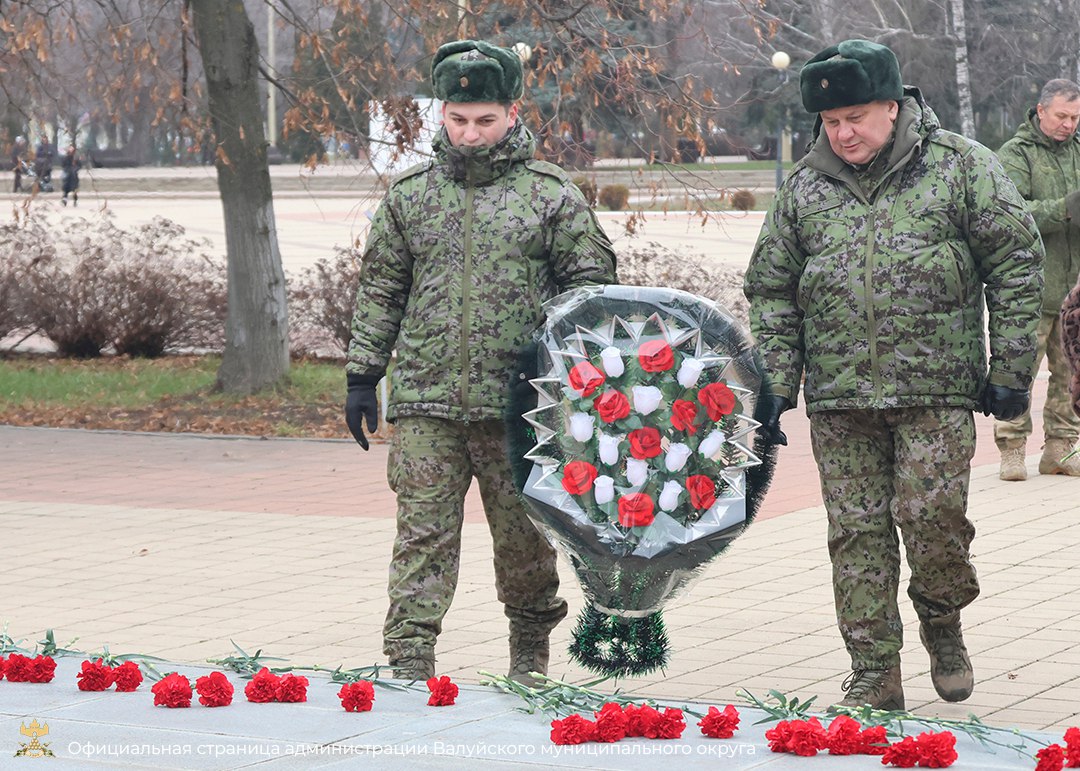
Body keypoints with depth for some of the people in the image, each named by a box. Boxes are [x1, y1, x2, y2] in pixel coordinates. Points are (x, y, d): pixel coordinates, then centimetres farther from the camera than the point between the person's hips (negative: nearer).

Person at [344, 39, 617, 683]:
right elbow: (380, 291, 14)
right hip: (426, 403, 1)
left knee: (523, 534, 9)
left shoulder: (551, 194, 3)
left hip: (518, 405, -1)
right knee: (424, 533, -5)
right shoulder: (410, 196, 10)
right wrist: (363, 376, 9)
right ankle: (410, 663, -6)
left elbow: (591, 279, 7)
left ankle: (531, 651, 28)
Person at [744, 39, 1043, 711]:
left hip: (936, 389, -3)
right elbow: (772, 291, 14)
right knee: (856, 531, 2)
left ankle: (942, 618, 20)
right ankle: (874, 675, 11)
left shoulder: (961, 168, -1)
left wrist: (1011, 370, -2)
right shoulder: (804, 186, 8)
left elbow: (1017, 266, 2)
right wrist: (775, 384, 6)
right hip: (839, 401, 3)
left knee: (932, 515, -11)